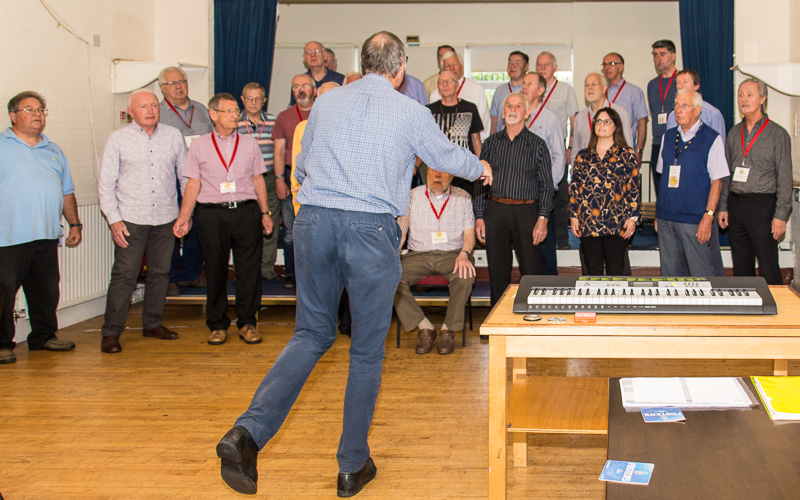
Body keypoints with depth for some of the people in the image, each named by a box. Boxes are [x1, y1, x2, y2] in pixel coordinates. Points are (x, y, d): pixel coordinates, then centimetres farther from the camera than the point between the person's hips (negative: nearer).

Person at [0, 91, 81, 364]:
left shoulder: (54, 151, 20)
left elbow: (66, 193, 23)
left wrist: (75, 224, 16)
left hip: (47, 238, 5)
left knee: (46, 292, 11)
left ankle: (44, 336, 24)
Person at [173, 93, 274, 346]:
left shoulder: (249, 143, 13)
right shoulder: (200, 145, 8)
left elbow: (258, 180, 14)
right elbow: (193, 183, 6)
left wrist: (265, 212, 9)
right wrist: (184, 216, -1)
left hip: (246, 212, 1)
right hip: (212, 214, -1)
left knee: (249, 269, 0)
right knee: (215, 271, 4)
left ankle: (247, 323, 13)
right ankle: (217, 325, 15)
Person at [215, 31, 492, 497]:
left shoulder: (327, 102, 12)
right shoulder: (410, 112, 3)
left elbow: (301, 165, 23)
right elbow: (447, 157, 20)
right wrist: (480, 167, 41)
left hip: (315, 219, 4)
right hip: (372, 228, -3)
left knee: (312, 332, 14)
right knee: (368, 349, 9)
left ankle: (248, 432, -3)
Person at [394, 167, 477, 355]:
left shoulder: (463, 197, 8)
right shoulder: (412, 196, 9)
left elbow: (469, 233, 1)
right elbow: (400, 233, 6)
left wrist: (464, 254, -21)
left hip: (452, 254, -1)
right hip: (419, 255, 1)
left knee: (465, 275, -36)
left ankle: (448, 329, -15)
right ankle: (424, 327, -14)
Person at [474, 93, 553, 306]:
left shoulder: (537, 144, 6)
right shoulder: (491, 143, 12)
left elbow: (546, 184, 4)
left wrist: (543, 219, -7)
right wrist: (479, 217, 3)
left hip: (526, 211, -2)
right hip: (495, 211, 2)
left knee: (531, 272, -5)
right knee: (497, 272, 5)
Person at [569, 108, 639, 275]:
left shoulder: (627, 155, 5)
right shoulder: (583, 156, 12)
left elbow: (634, 189, 2)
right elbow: (574, 188, 12)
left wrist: (632, 217, -5)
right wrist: (573, 216, 5)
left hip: (616, 224, -2)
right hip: (588, 223, 2)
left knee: (615, 272, 0)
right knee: (593, 272, 6)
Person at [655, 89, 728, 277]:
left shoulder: (712, 139, -4)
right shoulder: (668, 137, 12)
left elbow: (717, 181, -7)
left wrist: (708, 216, -14)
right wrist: (659, 212, 12)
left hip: (695, 219, -5)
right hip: (666, 217, 5)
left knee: (701, 275, -3)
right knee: (670, 272, 10)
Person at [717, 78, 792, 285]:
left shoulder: (777, 134, -3)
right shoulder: (734, 133, 12)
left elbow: (785, 179, -5)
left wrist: (780, 215, -11)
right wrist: (723, 207, 10)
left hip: (762, 204, -5)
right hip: (735, 203, 5)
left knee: (768, 268, -6)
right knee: (741, 266, 10)